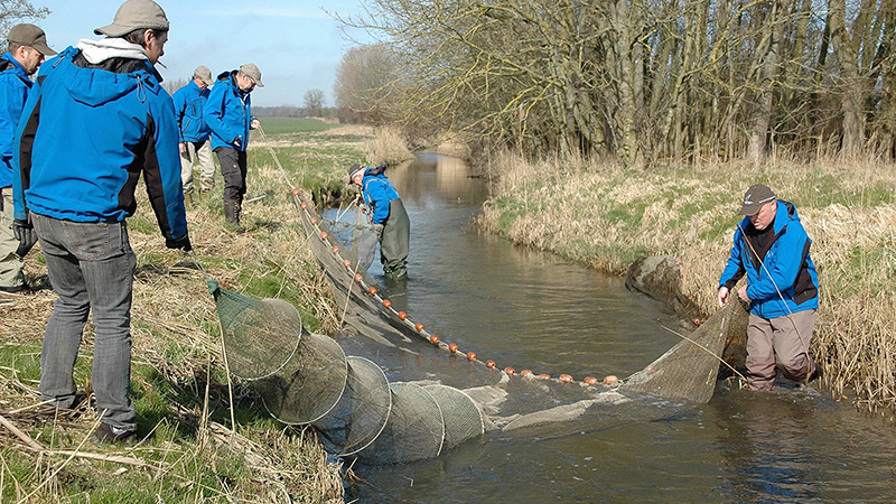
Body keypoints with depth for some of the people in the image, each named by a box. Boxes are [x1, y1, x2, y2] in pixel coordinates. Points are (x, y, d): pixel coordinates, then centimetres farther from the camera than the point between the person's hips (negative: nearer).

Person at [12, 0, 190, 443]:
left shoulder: (54, 71, 6)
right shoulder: (150, 97, -7)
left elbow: (25, 142, 11)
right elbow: (164, 175, -1)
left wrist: (23, 205, 20)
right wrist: (175, 232, 13)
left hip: (44, 213, 6)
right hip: (98, 223, -5)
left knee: (69, 301, 24)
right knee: (112, 320, 5)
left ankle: (54, 396, 32)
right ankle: (116, 423, 10)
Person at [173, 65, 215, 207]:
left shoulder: (208, 94, 9)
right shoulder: (182, 94, -7)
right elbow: (175, 119, -7)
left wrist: (213, 134, 18)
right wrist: (179, 141, -13)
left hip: (203, 138, 5)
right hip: (187, 138, -5)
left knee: (209, 168, -2)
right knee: (186, 170, -5)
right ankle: (187, 198, 6)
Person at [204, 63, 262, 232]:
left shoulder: (244, 93, 18)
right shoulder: (222, 88, -9)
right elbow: (210, 115, -15)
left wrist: (251, 121, 9)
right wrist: (230, 135, -20)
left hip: (240, 145, 9)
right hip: (225, 144, -9)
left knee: (241, 185, 8)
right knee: (234, 179, -21)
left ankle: (236, 219, 15)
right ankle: (231, 219, -18)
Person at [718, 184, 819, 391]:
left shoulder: (791, 232, -22)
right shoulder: (745, 229, 0)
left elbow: (784, 278, -27)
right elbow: (736, 259, 20)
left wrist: (751, 292, -16)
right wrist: (725, 284, 5)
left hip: (793, 305, -6)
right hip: (760, 308, 6)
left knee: (787, 360, -13)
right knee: (757, 363, 6)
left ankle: (807, 371, 20)